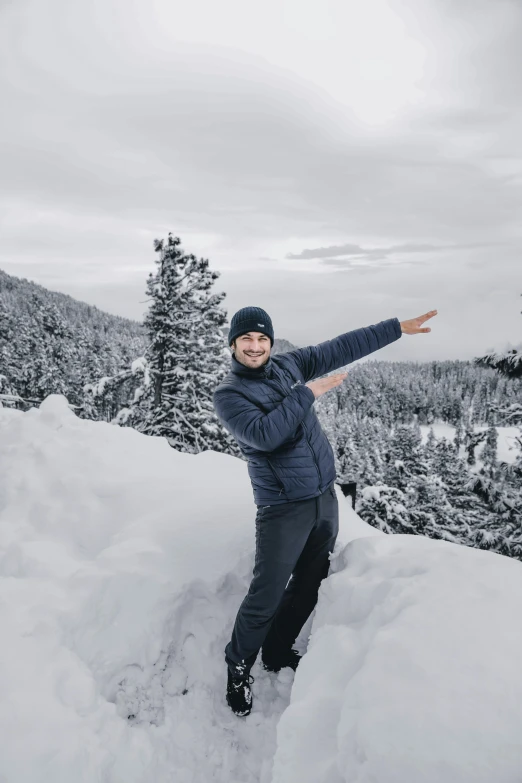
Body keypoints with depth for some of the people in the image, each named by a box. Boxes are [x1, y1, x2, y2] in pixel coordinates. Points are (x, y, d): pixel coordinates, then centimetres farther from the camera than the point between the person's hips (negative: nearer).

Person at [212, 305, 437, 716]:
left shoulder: (289, 365, 6)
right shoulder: (227, 394, -9)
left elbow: (343, 347, 10)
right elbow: (264, 434, -25)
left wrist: (398, 327, 10)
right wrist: (306, 394, -18)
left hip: (326, 498, 6)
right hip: (284, 509, -6)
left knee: (308, 585, 17)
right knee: (266, 597, -3)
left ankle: (278, 652, 37)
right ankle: (238, 667, 22)